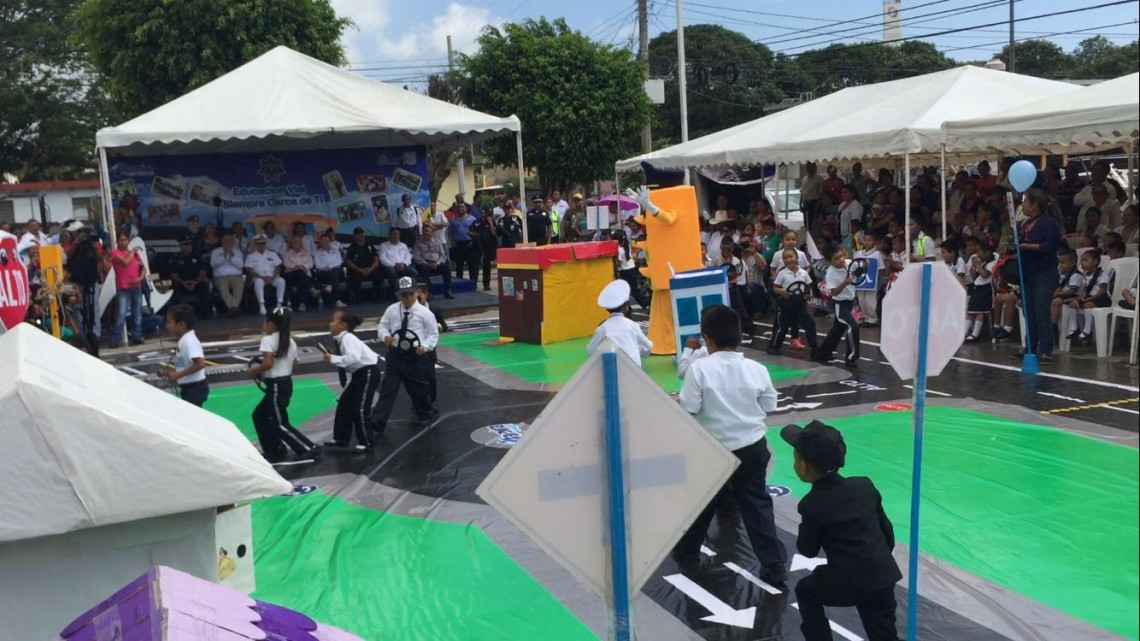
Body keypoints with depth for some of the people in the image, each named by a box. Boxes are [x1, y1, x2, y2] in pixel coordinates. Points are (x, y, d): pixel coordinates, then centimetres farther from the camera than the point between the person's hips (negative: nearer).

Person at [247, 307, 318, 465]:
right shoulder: (290, 342, 11)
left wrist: (254, 371, -7)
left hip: (276, 385, -9)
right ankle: (275, 451, 21)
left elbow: (268, 364, -26)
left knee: (279, 423, -2)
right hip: (286, 382, 9)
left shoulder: (268, 339, -14)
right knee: (259, 415, 19)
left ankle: (309, 449, -4)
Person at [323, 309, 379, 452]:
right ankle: (341, 438, 23)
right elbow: (348, 360, 10)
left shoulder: (347, 338, -23)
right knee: (344, 404, 13)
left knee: (360, 408, -7)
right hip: (358, 374, 10)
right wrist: (333, 358, -1)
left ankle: (366, 443, 6)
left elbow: (353, 357, -38)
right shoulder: (341, 339, 6)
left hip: (368, 373, -10)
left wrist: (333, 359, -29)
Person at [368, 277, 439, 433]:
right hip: (395, 354, 2)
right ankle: (377, 421, -3)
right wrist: (385, 336, -15)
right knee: (388, 388, -1)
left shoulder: (424, 312, -10)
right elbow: (382, 326, 6)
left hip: (415, 356, -2)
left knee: (417, 387, 14)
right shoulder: (391, 310, -3)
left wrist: (425, 347, -19)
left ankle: (426, 413, 40)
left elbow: (433, 334, -3)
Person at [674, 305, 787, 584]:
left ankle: (687, 550, 35)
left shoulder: (699, 368, -16)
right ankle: (775, 566, 8)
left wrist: (677, 400, 5)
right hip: (753, 448, 2)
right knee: (757, 505, 9)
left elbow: (688, 408, -16)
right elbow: (769, 407, 5)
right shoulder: (757, 369, -5)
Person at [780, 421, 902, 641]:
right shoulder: (865, 485, 4)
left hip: (848, 583, -5)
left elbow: (807, 550, 0)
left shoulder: (812, 504, -11)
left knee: (806, 591, 23)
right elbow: (886, 529, 13)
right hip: (883, 577, 5)